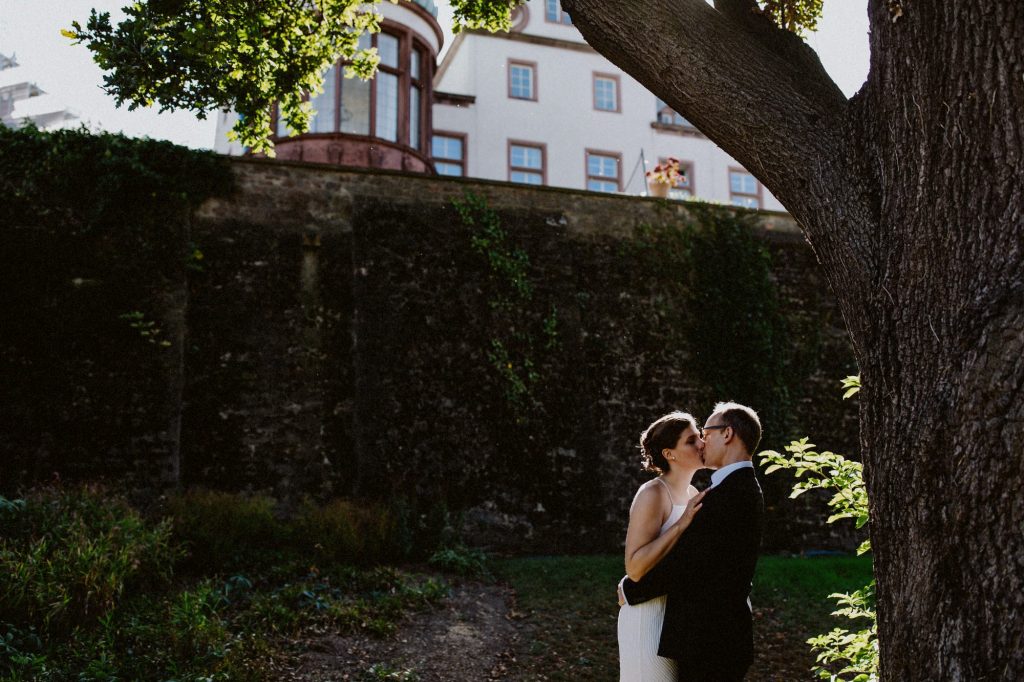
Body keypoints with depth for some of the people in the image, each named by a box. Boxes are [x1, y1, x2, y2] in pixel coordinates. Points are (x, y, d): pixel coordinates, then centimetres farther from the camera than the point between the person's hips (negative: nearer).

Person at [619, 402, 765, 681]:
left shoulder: (724, 495, -21)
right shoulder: (746, 490, 11)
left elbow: (681, 564, -21)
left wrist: (630, 589, -6)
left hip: (708, 642, -10)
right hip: (728, 634, 10)